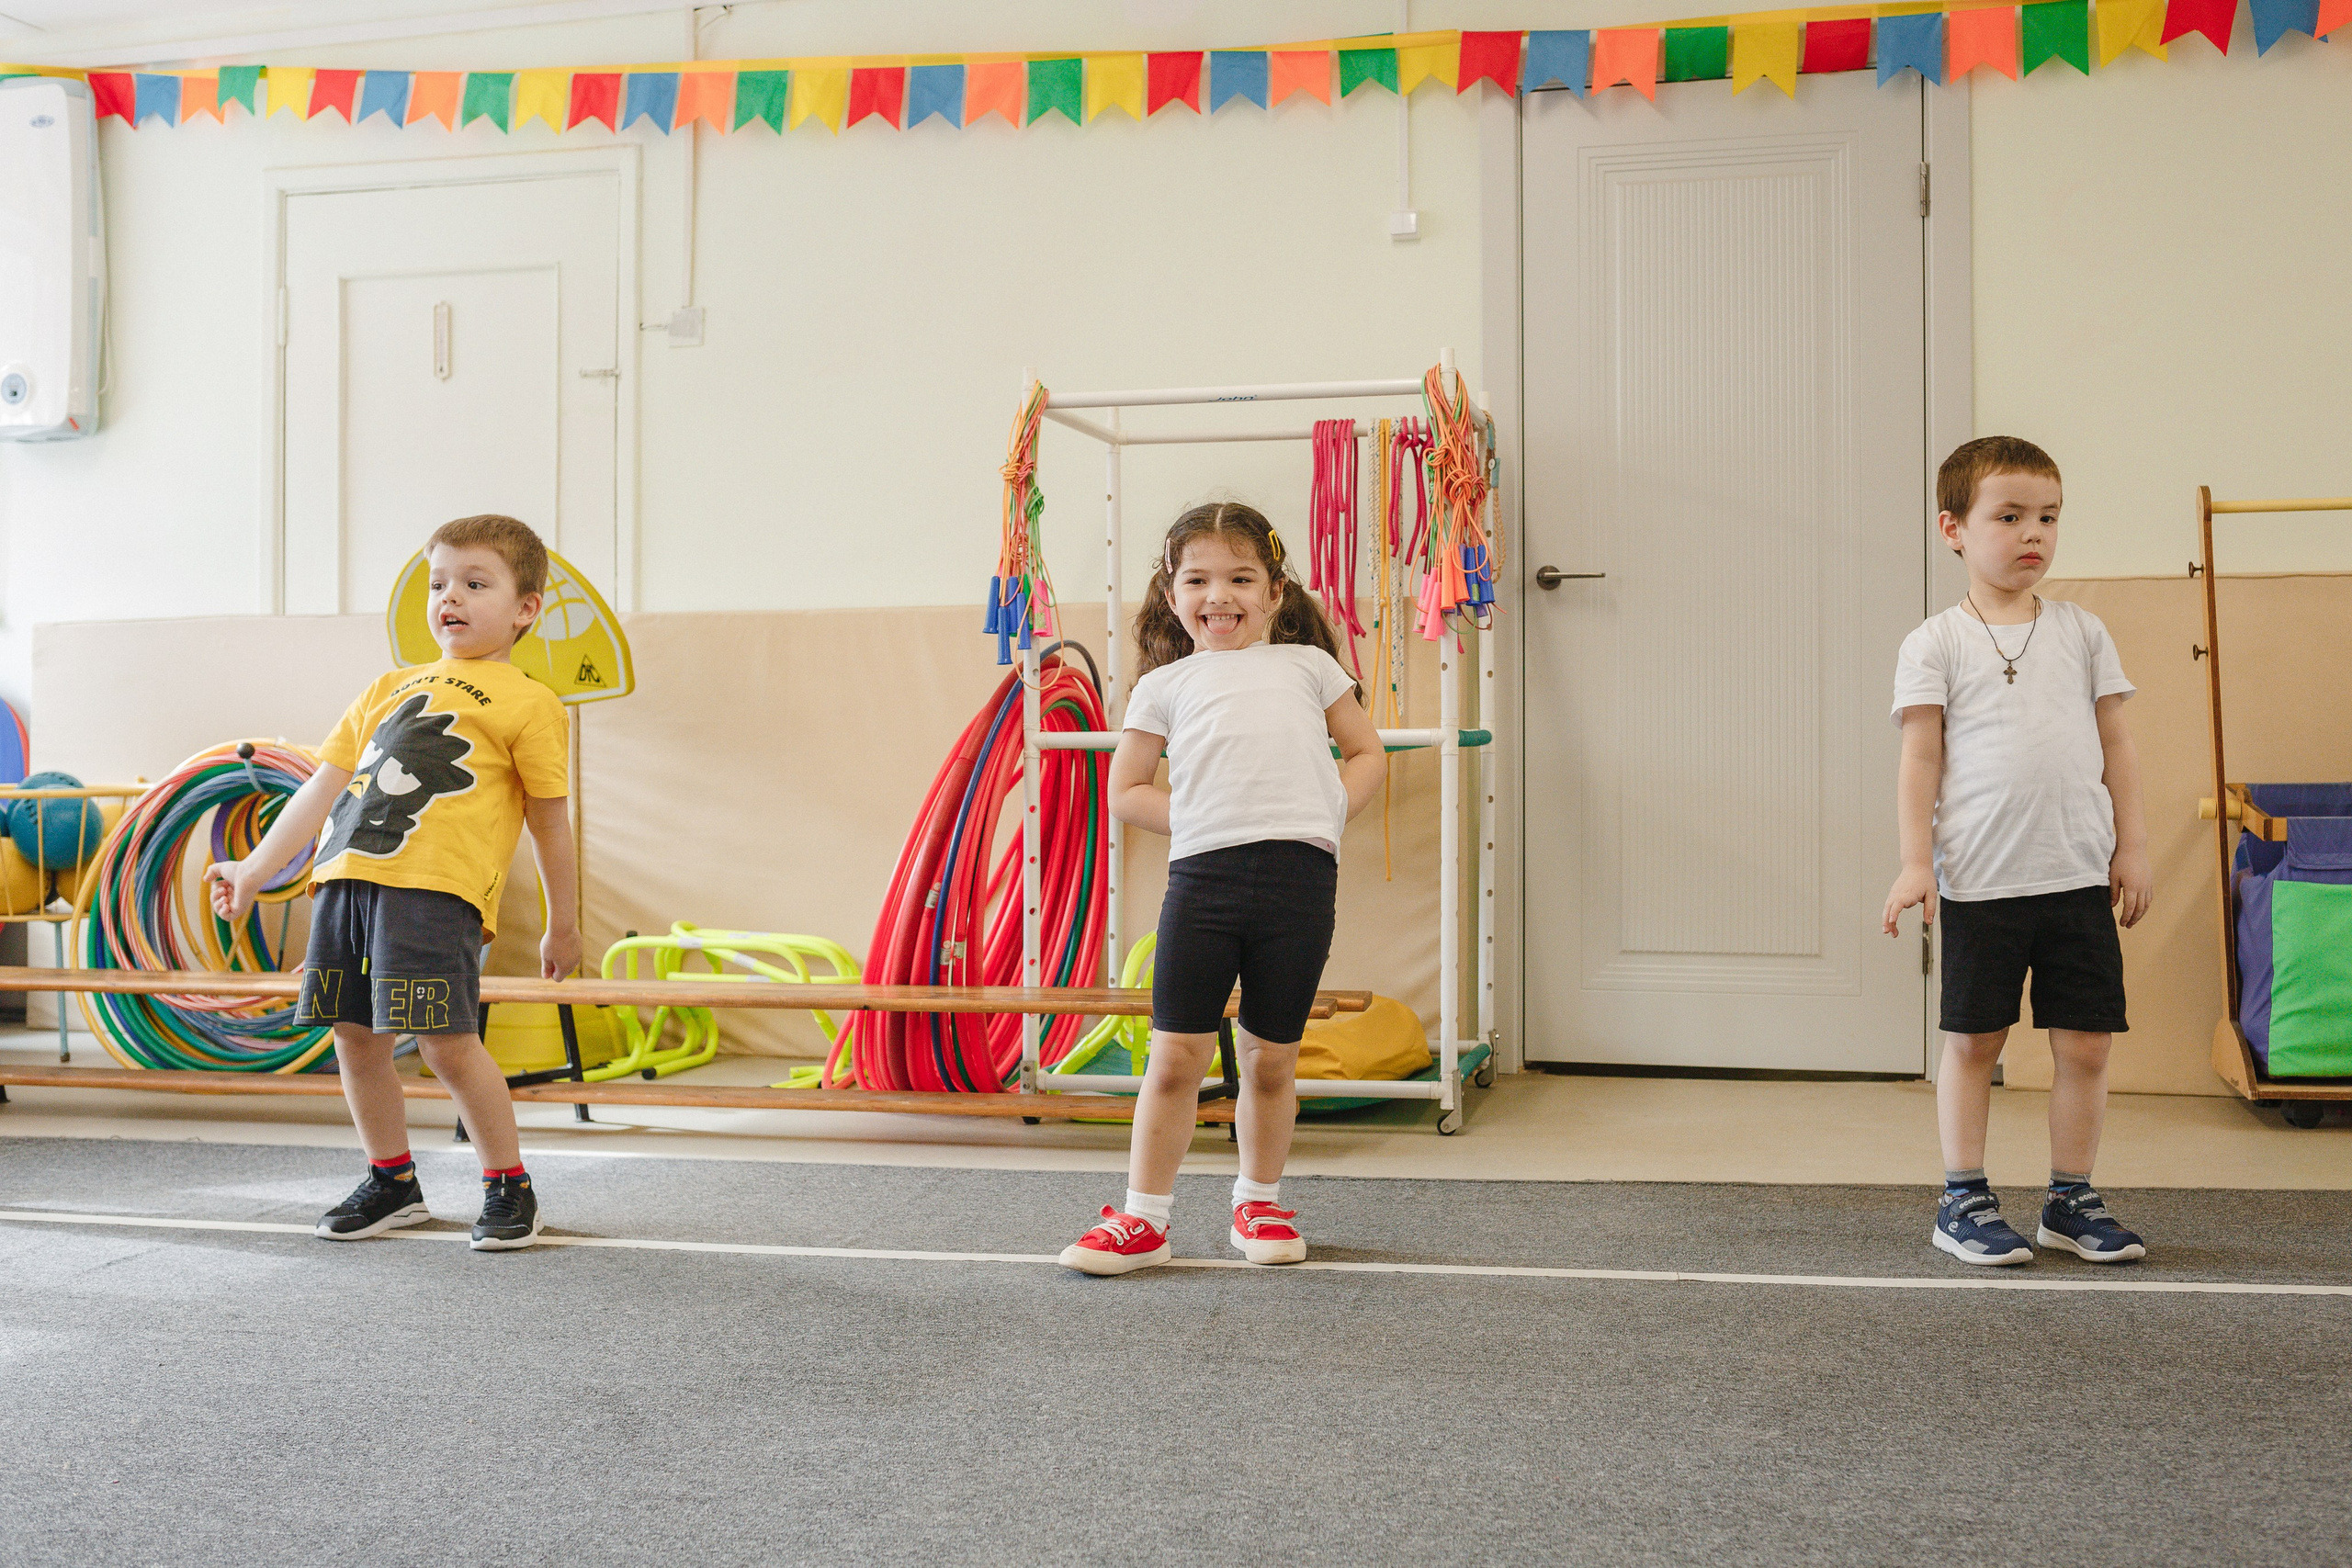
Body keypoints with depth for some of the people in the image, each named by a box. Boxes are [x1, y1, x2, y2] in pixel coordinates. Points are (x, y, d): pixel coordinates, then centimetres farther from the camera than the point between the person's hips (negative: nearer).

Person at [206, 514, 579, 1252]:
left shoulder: (527, 702, 6)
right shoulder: (389, 690, 23)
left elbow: (549, 823, 8)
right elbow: (322, 789, 22)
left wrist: (562, 926, 11)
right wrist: (254, 870, 16)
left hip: (437, 889, -6)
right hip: (345, 880, 6)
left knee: (447, 1044, -13)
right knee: (355, 1039, 9)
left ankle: (509, 1186, 5)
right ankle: (391, 1182, 27)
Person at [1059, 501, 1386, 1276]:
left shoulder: (1306, 664, 16)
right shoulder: (1166, 684, 13)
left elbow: (1367, 753, 20)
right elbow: (1126, 790, 12)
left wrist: (1328, 812, 3)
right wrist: (1200, 821, 0)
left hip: (1299, 874, 1)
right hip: (1202, 874, -1)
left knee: (1271, 1059, 9)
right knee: (1176, 1054, -1)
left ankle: (1258, 1203, 28)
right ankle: (1144, 1218, 12)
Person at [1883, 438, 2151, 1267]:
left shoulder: (2082, 631, 9)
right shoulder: (1936, 644, 0)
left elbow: (2114, 744, 12)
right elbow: (1921, 757, -3)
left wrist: (2132, 845, 7)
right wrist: (1916, 861, -9)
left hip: (2079, 877, 3)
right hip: (1981, 882, -3)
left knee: (2085, 1042, 6)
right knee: (1973, 1040, 6)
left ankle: (2071, 1198, 20)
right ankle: (1962, 1200, 17)